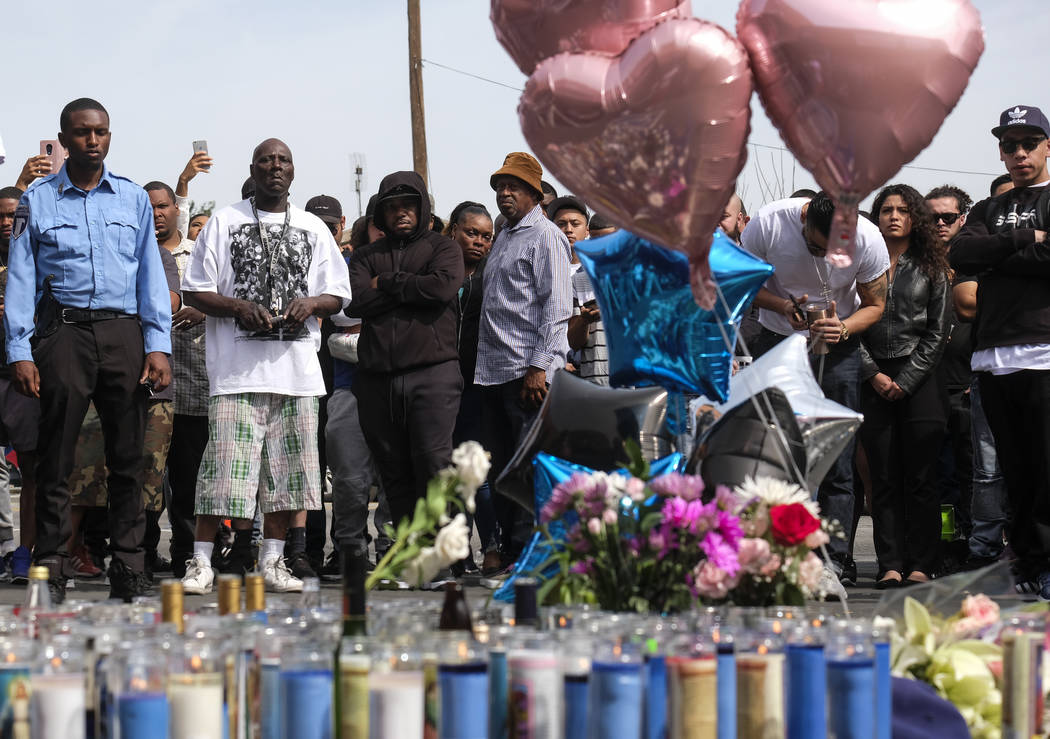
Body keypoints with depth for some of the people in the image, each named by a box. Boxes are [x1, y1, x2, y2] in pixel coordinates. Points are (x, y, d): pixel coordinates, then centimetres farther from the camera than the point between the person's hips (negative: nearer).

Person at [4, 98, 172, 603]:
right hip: (63, 332, -1)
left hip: (124, 332, 2)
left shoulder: (134, 198, 13)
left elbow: (151, 275, 12)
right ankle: (50, 570, 2)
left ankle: (129, 570, 5)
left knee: (128, 455, 1)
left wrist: (158, 346, 3)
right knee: (56, 456, -3)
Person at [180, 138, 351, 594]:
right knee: (224, 467, -10)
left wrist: (310, 303, -5)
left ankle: (272, 562, 12)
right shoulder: (225, 221, 8)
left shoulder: (313, 229, 17)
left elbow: (338, 295, 16)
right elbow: (194, 291, 5)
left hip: (298, 367, 3)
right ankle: (201, 563, -4)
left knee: (287, 470, 3)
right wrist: (238, 307, -12)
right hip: (237, 367, -3)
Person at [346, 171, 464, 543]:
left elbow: (443, 286, -10)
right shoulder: (366, 256, 19)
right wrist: (412, 290, -3)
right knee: (393, 471, 4)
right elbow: (354, 301, 1)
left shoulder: (442, 247, 12)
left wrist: (387, 284, 0)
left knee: (433, 463, -13)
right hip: (377, 378, 3)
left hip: (432, 372, -3)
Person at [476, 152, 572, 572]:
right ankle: (509, 554, 14)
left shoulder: (545, 236, -3)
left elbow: (556, 307, -12)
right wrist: (482, 367, 16)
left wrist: (539, 366, -19)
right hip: (494, 373, 9)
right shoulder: (502, 240, 22)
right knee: (499, 469, 8)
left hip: (530, 371, -9)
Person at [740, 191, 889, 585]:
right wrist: (784, 307, -22)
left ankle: (836, 557, -2)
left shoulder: (868, 240, -18)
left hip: (838, 346, 0)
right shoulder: (768, 222, -20)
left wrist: (844, 328, -23)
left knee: (836, 454, -5)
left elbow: (874, 303, -2)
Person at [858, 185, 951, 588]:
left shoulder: (931, 267, 9)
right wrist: (873, 374, -4)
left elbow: (937, 332, 5)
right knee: (884, 478, 0)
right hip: (874, 380, 1)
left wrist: (906, 381, -4)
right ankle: (891, 565, 0)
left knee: (920, 478, -3)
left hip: (919, 379, -1)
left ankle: (920, 566, -1)